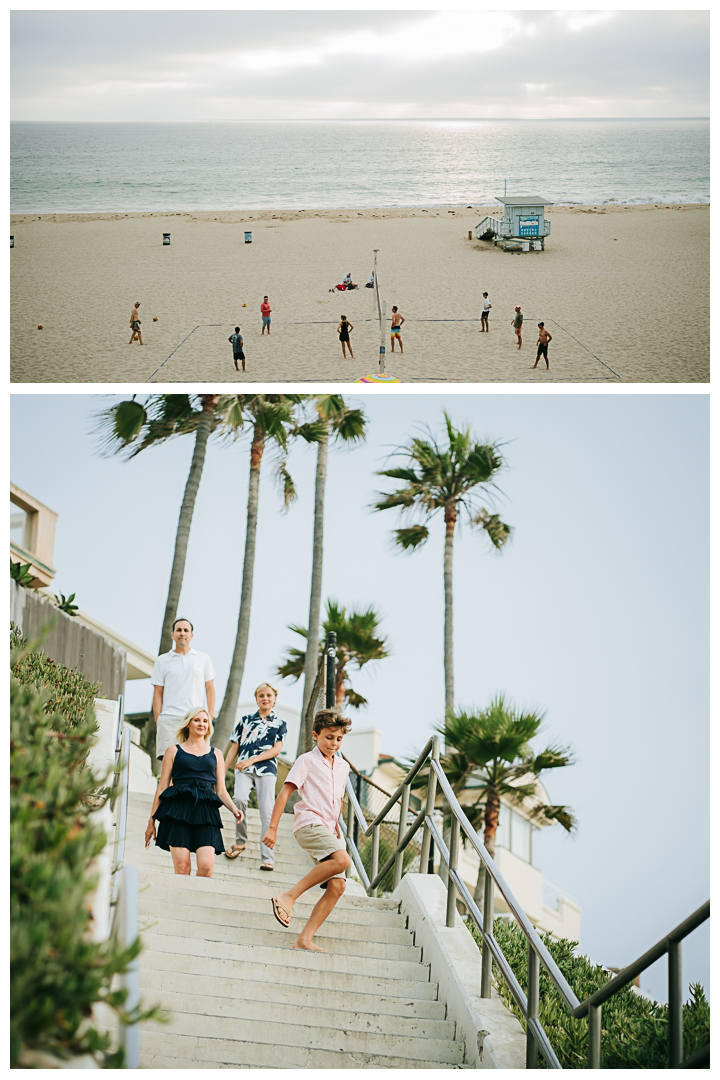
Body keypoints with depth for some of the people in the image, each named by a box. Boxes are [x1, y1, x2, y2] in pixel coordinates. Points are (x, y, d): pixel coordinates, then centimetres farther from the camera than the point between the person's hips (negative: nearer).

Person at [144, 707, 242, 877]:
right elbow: (162, 788, 14)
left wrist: (233, 809, -1)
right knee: (182, 867, -15)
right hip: (177, 810, -1)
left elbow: (221, 791, 19)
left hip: (205, 812, 2)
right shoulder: (174, 751, 16)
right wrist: (151, 821, 10)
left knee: (206, 866, -18)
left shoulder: (216, 754, 21)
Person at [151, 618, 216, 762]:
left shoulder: (203, 658, 16)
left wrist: (210, 715, 2)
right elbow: (157, 692, 11)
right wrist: (157, 718, 0)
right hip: (169, 719, 0)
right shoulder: (162, 660, 14)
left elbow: (210, 689, 14)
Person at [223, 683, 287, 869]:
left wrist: (252, 760, -10)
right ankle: (240, 841, -5)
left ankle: (267, 857, -13)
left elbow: (276, 749, 2)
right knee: (239, 799, -26)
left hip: (267, 770, 0)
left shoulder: (280, 724, 14)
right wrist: (222, 772, 11)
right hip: (243, 768, 1)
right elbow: (234, 748, 17)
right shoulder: (245, 720, 17)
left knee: (267, 811, -13)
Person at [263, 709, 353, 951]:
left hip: (327, 830, 7)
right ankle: (289, 896, -22)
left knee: (337, 885, -9)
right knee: (342, 860, -31)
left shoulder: (343, 767, 19)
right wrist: (272, 828, -9)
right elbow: (285, 793, -4)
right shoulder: (307, 761, 0)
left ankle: (304, 939, -8)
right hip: (308, 823, -7)